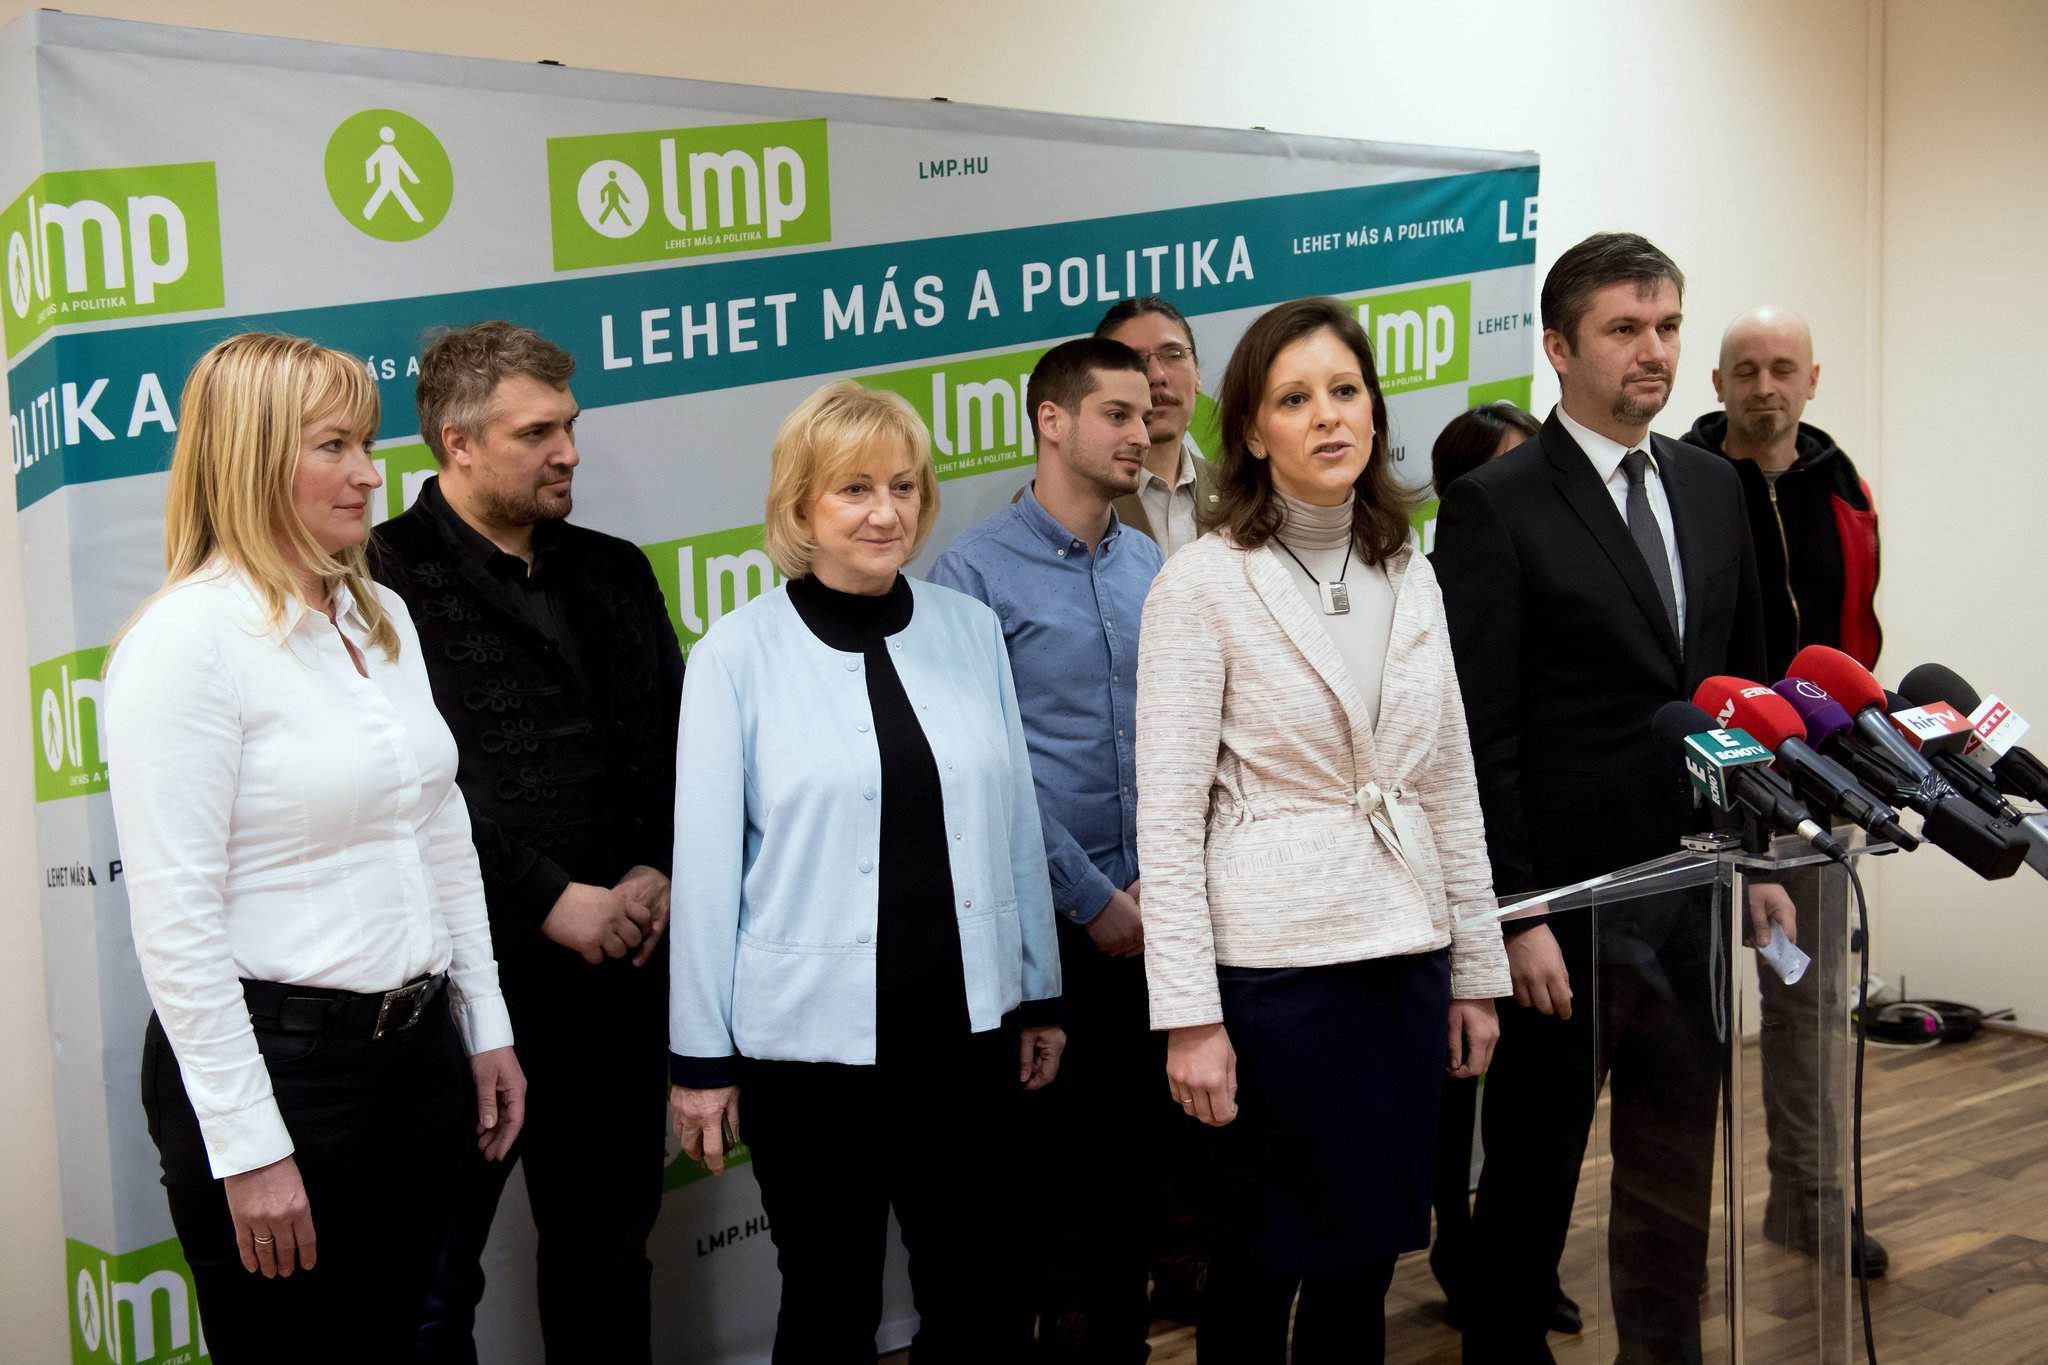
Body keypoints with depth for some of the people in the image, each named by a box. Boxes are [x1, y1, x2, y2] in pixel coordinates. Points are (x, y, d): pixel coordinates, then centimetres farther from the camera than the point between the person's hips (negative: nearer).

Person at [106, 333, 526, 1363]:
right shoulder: (186, 640, -15)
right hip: (275, 1061, -7)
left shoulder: (382, 619, 9)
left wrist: (485, 1026, 15)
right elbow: (175, 918, -17)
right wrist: (247, 1149, -17)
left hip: (418, 1049, 7)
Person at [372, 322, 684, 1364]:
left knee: (609, 1249, 19)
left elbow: (677, 740, 12)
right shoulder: (384, 582, -9)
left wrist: (654, 874, -4)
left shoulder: (614, 573, 13)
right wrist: (552, 902, -15)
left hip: (617, 970, 6)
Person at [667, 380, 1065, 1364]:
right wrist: (700, 1057, -3)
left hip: (964, 1023, 3)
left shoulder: (971, 630, 2)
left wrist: (1039, 995, 13)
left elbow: (1016, 822, 9)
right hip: (812, 1033, -3)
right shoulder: (738, 654, -8)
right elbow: (705, 866, -5)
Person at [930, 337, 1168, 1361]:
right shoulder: (977, 572, -9)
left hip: (1147, 916, 5)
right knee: (1034, 1147, 6)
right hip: (1042, 919, -5)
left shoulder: (1150, 569, 8)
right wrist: (1091, 898, -11)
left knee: (1139, 1141, 12)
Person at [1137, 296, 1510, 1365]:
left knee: (1364, 1258, 13)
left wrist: (1476, 970, 12)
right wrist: (1189, 1017, -15)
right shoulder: (1204, 583, -9)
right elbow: (1168, 815, -11)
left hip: (1404, 958, 5)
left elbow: (1450, 787, 13)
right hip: (1274, 966, -5)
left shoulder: (1409, 576, 8)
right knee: (1258, 1265, 7)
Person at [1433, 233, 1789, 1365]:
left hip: (1693, 893, 6)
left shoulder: (1712, 487, 9)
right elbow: (1481, 736, -13)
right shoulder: (1493, 508, -11)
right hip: (1567, 908, -5)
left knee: (1677, 1165, 16)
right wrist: (1516, 915, -16)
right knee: (1532, 1172, 9)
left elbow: (1743, 684, 15)